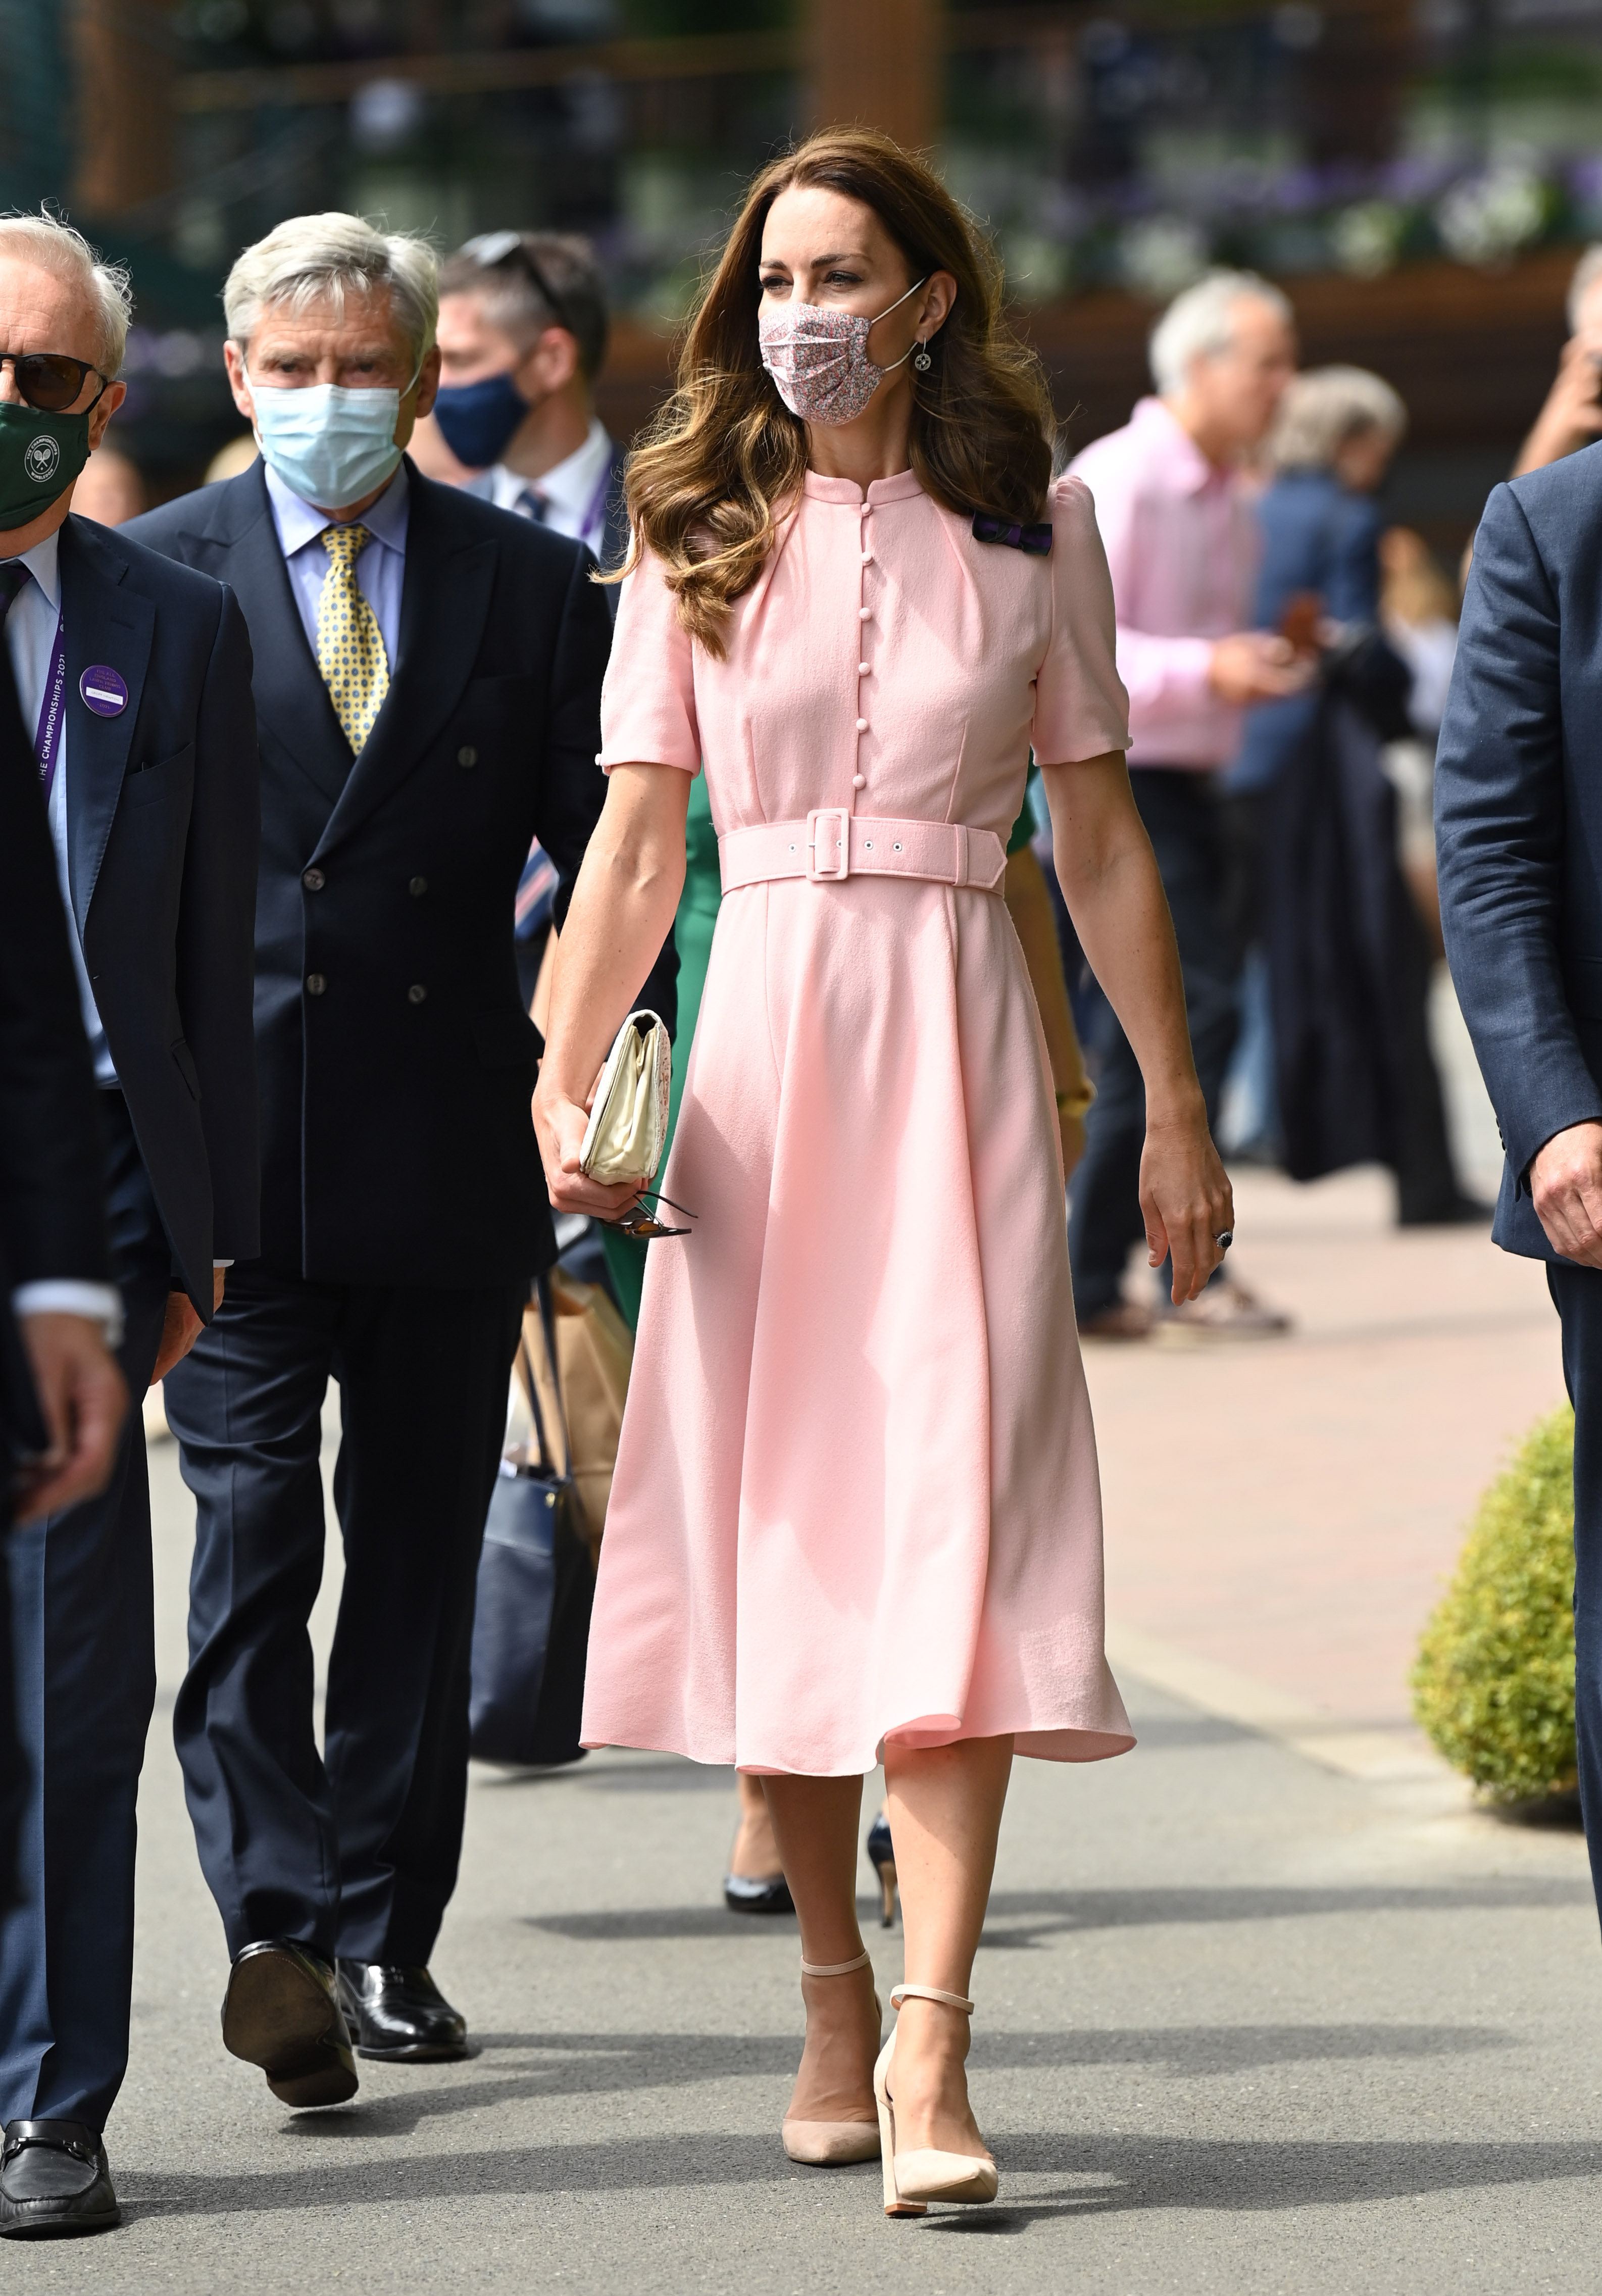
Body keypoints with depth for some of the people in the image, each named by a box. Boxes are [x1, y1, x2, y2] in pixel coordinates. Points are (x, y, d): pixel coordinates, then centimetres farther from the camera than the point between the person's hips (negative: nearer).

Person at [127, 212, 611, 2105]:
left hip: (452, 1149, 2)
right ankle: (275, 1921, -15)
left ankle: (384, 1933, 16)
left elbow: (607, 851, 6)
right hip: (230, 1147, -2)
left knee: (419, 1548, 8)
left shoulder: (529, 585, 7)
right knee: (251, 1529, -10)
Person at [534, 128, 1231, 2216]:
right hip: (761, 1030, 1)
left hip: (959, 1042, -1)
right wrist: (564, 1080, -11)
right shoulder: (702, 540, 7)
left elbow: (1102, 837, 10)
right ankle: (833, 1991, 17)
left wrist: (1177, 1108, 9)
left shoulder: (1032, 528, 6)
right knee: (776, 1513, 3)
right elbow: (637, 842, 2)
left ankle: (930, 2043, -18)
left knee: (952, 1515, -11)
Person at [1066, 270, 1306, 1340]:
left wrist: (1266, 667, 8)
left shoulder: (1232, 501, 16)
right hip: (1114, 780, -9)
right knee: (1196, 1009, -15)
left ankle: (1089, 1278, 12)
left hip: (1188, 784, 9)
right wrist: (1206, 672, -30)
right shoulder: (1119, 482, -13)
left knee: (1143, 1040, 8)